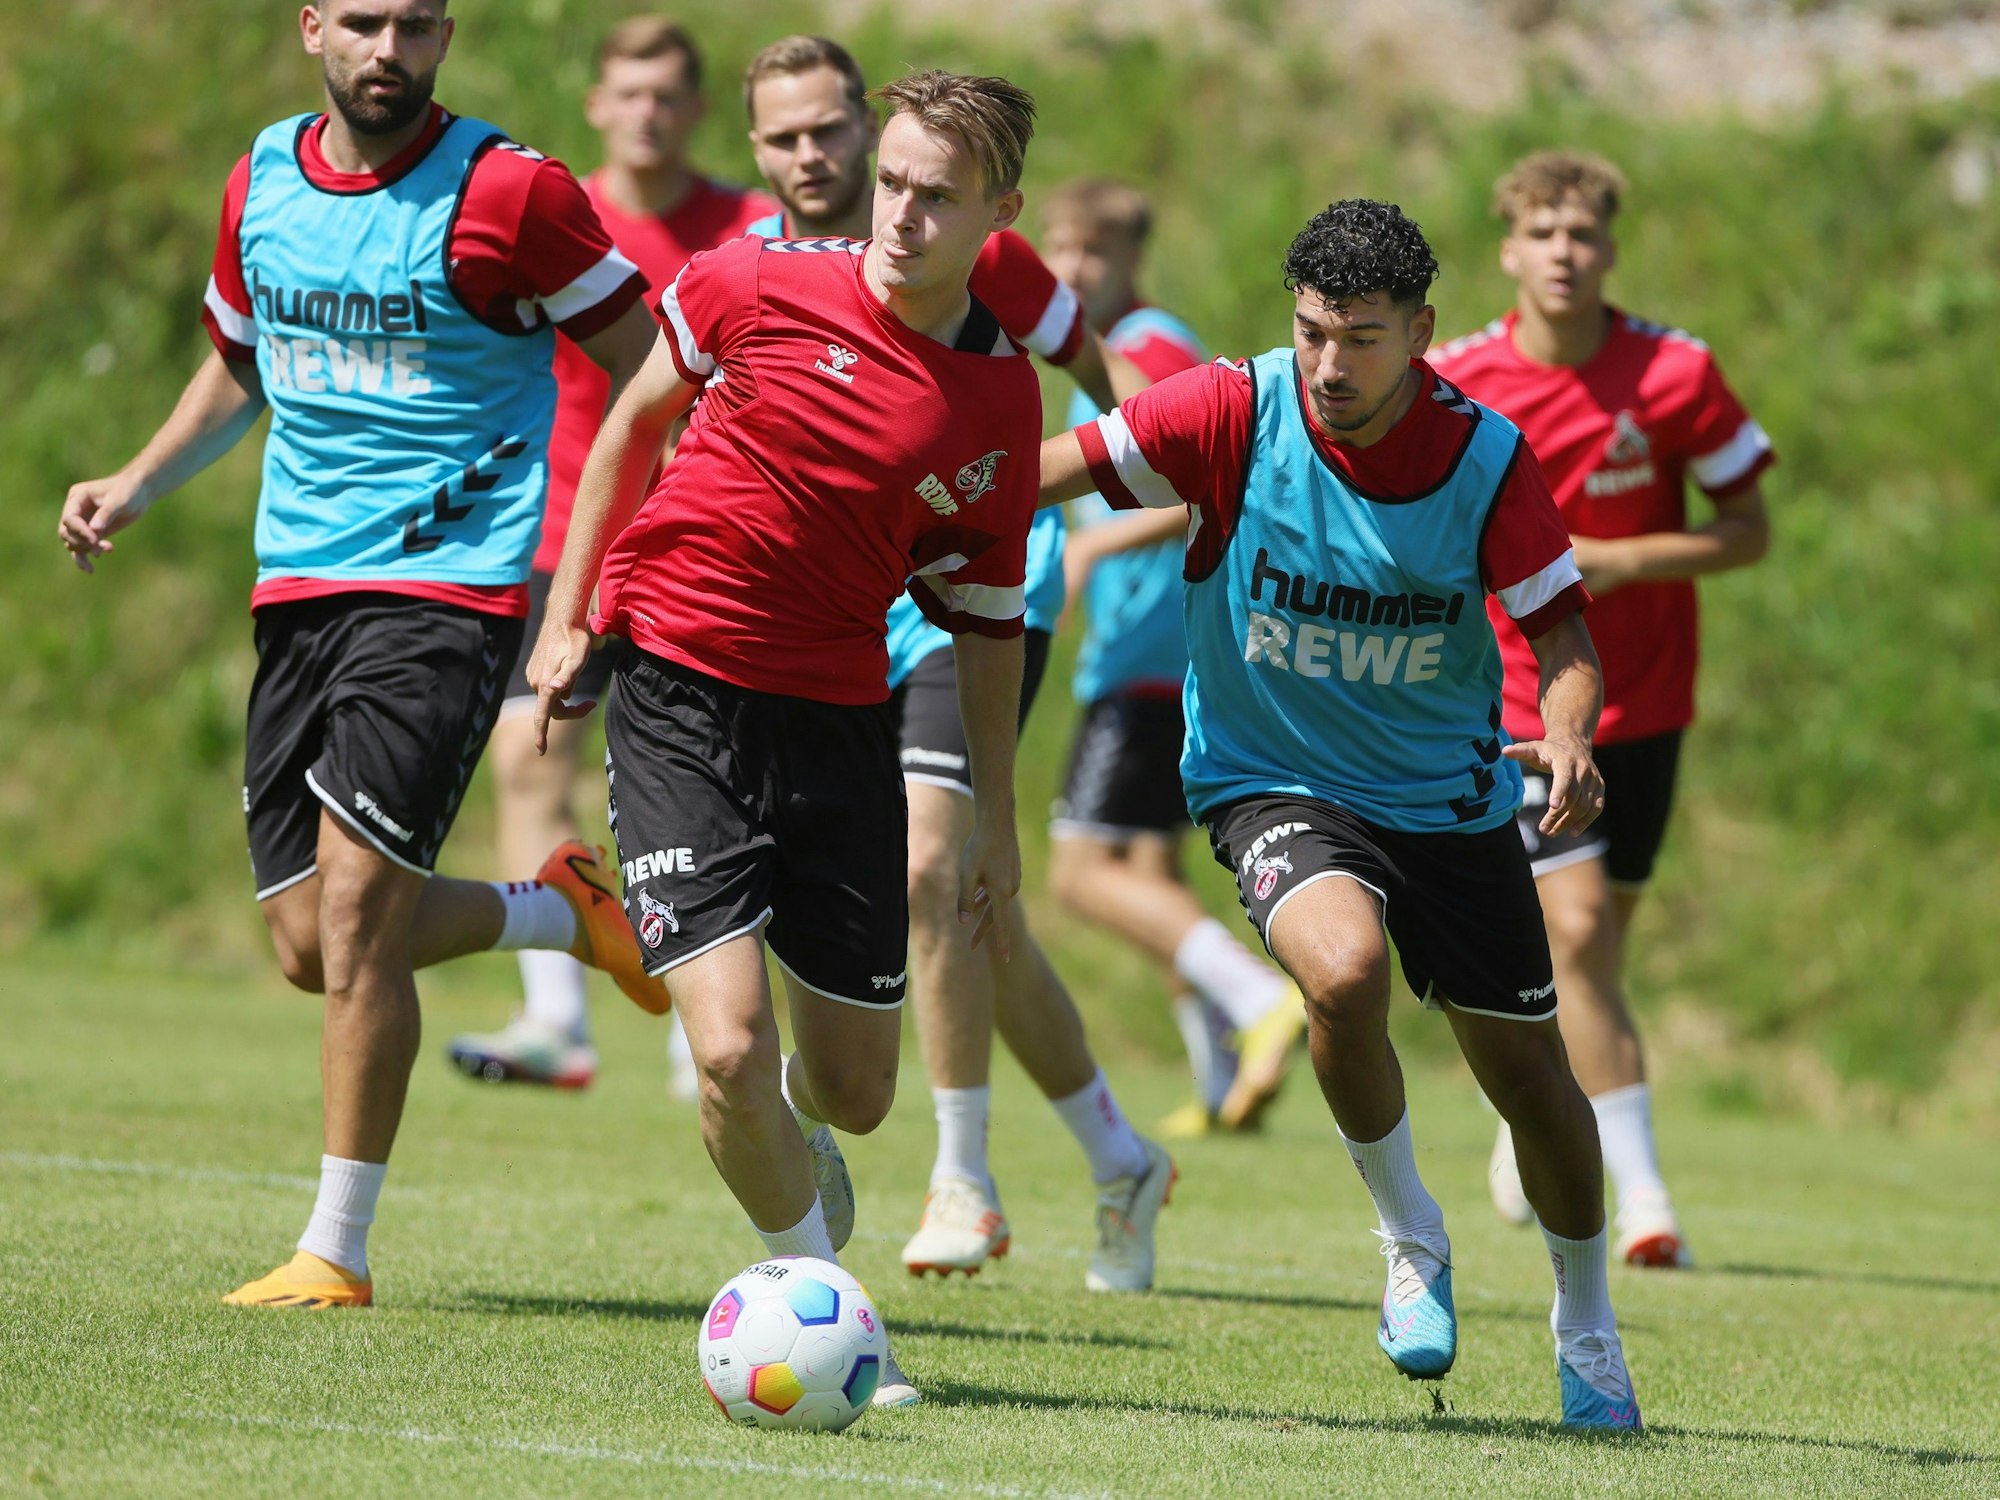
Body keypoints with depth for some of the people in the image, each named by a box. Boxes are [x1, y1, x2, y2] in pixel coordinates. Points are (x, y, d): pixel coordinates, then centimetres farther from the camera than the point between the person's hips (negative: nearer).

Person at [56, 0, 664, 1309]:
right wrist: (133, 490, 14)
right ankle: (562, 911, 29)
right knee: (310, 944, 2)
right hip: (299, 579, 6)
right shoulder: (261, 184, 9)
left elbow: (646, 371, -3)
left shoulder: (510, 192, -9)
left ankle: (339, 1250, -5)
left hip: (453, 578, -6)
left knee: (356, 902, -15)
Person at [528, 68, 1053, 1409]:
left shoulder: (1002, 399, -1)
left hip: (840, 718, 3)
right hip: (679, 688, -3)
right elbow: (636, 419, 8)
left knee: (855, 1089, 7)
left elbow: (987, 614, 10)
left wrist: (998, 819, 10)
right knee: (732, 1046, -17)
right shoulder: (760, 286, -8)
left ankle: (797, 1142, 46)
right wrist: (569, 616, 7)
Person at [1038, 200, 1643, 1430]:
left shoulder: (1486, 456, -14)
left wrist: (1570, 740, -28)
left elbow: (1562, 632, -8)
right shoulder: (1237, 413, -17)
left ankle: (1588, 1327, 37)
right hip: (1273, 780, -2)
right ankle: (1413, 1240, -5)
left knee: (1529, 1074, 8)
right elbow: (1050, 471, -13)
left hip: (1452, 797, 2)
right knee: (1345, 969, -33)